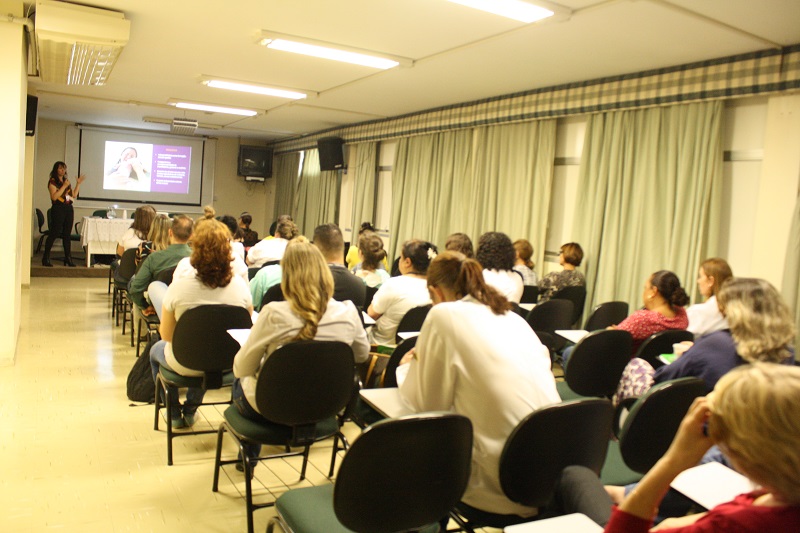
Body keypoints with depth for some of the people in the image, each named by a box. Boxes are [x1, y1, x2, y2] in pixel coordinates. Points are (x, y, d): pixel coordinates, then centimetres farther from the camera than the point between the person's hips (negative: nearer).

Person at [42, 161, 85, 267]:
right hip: (58, 209, -6)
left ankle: (68, 258, 11)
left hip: (68, 209, 6)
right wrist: (64, 186, -17)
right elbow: (54, 197, -16)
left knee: (67, 234, 8)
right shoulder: (53, 182, -4)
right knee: (54, 233, -6)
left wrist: (78, 184, 10)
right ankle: (46, 258, 1)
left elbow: (74, 195, 16)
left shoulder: (67, 181, 17)